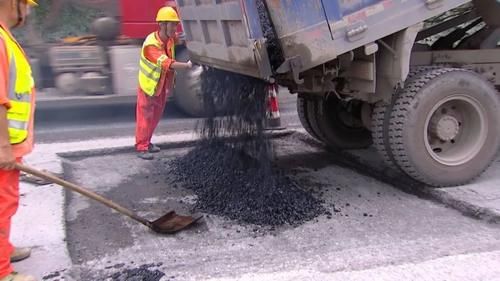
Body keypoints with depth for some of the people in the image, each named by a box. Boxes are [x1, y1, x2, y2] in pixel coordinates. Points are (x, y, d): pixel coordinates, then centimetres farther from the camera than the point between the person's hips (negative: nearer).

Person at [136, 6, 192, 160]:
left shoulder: (170, 38, -7)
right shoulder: (151, 45, -30)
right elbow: (167, 63, -41)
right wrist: (187, 65, -48)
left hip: (163, 85, 7)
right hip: (149, 85, -7)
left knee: (156, 116, 16)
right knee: (145, 116, 1)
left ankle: (147, 142, 30)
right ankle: (141, 147, 8)